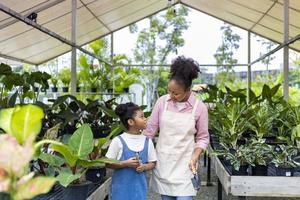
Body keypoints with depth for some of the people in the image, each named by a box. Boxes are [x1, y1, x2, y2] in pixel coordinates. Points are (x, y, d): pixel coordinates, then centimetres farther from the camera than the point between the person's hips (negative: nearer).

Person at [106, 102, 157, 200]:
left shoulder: (147, 141, 1)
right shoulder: (118, 141, -10)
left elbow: (152, 163, 8)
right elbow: (108, 163, -5)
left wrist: (144, 167, -12)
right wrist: (125, 163, -18)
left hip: (139, 187, 3)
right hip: (121, 187, -3)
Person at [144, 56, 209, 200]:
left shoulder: (199, 107, -8)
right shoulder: (162, 102, -3)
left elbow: (203, 138, 1)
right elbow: (150, 130, 2)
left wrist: (194, 158, -12)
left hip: (184, 164, -2)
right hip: (162, 162, 2)